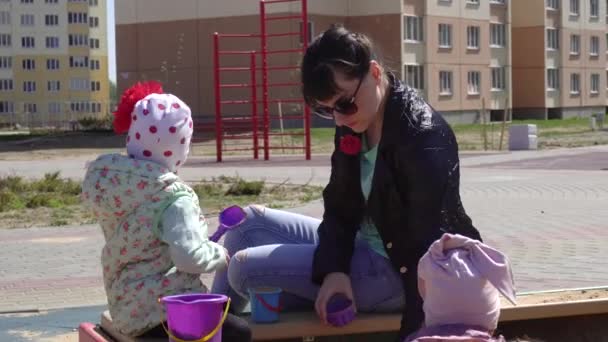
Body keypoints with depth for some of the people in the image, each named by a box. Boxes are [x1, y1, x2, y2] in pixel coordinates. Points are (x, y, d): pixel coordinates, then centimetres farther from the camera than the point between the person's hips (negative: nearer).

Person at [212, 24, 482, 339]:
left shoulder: (423, 139, -27)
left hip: (397, 269, -9)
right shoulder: (353, 125, -1)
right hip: (360, 245, 9)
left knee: (245, 268, -15)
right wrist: (334, 268, -17)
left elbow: (429, 250, -27)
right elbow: (341, 207, 2)